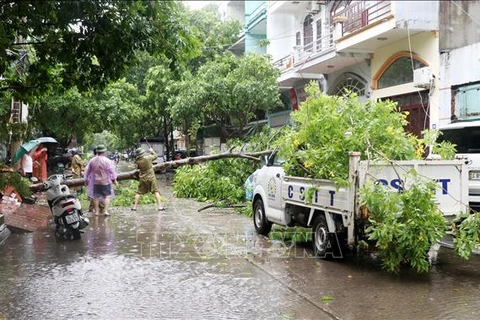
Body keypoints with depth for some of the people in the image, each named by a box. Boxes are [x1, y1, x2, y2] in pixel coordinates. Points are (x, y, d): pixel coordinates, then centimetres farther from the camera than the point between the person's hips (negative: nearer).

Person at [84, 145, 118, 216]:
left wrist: (86, 179, 22)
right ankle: (106, 211, -5)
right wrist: (114, 179, -1)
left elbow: (87, 170, 10)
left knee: (96, 196, 13)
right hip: (105, 181, -4)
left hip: (95, 182, 4)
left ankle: (96, 211, 18)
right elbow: (112, 171, -10)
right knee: (107, 196, 4)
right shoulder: (107, 160, -12)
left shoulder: (92, 160, 1)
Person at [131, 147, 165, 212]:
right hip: (151, 177, -2)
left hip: (143, 179, 2)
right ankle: (160, 206, -3)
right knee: (156, 191, 1)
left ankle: (134, 207, 14)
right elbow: (155, 156, 2)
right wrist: (152, 151, 19)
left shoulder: (137, 161, -6)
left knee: (138, 192, 13)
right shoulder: (148, 157, -14)